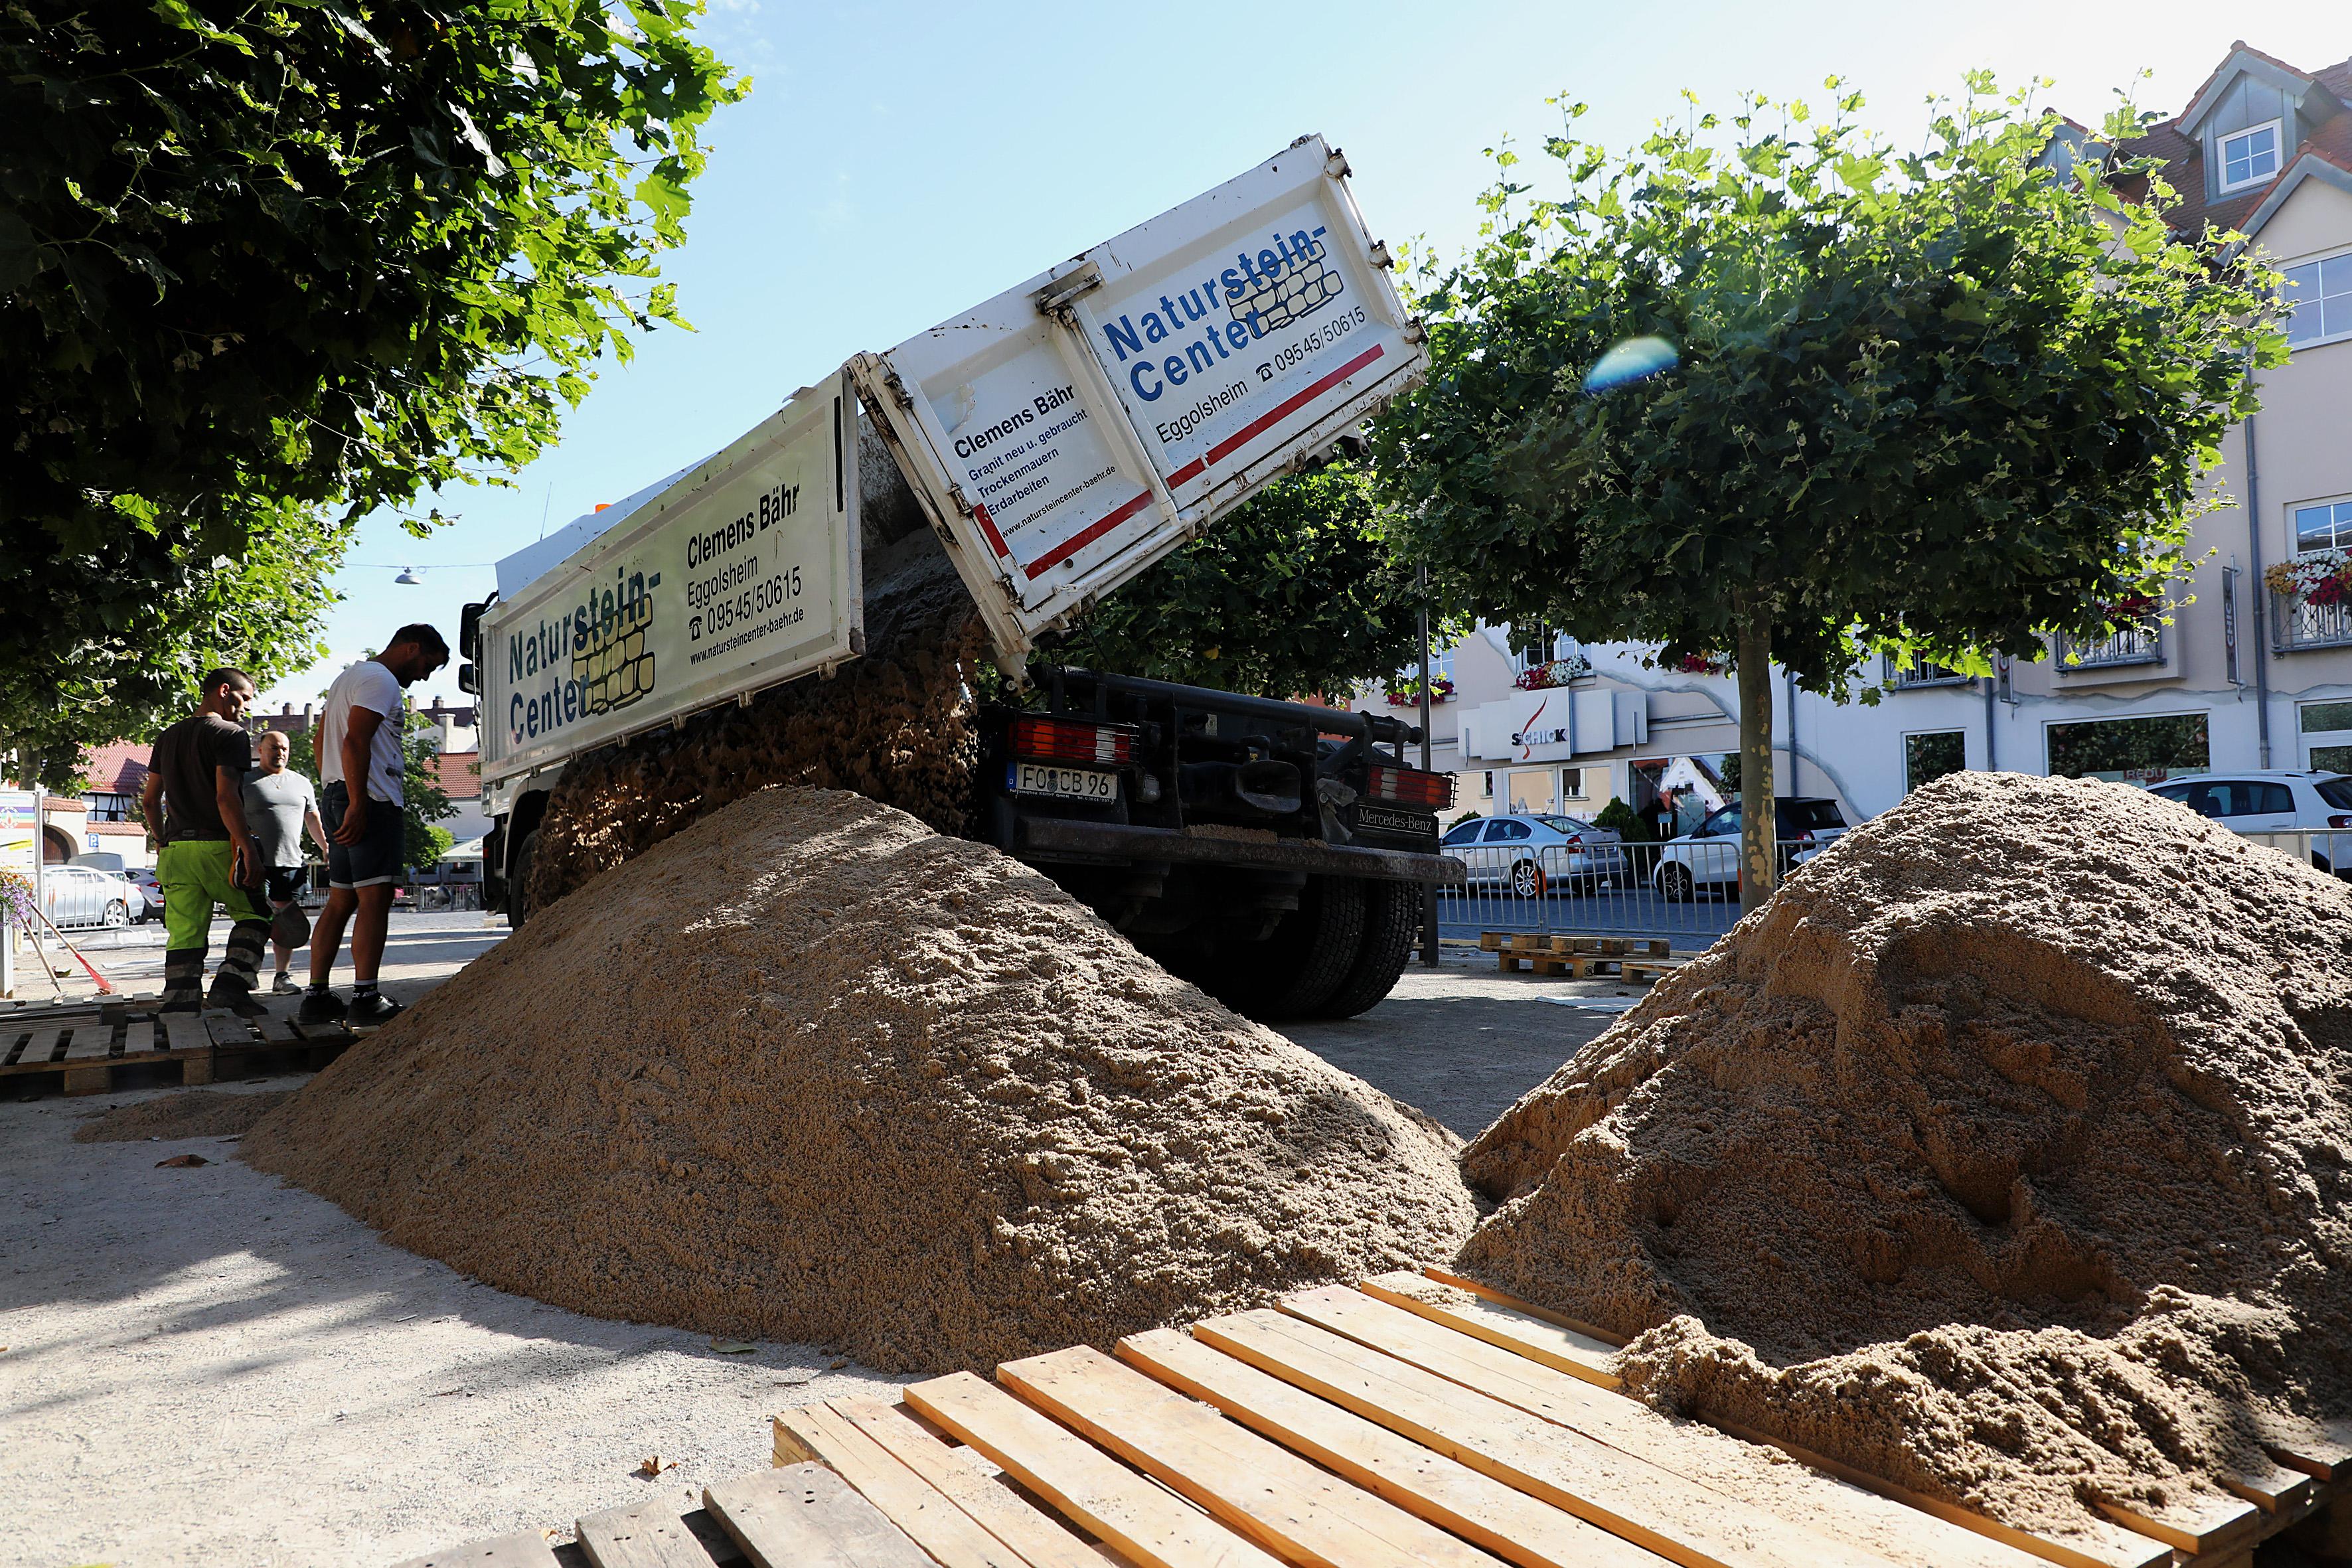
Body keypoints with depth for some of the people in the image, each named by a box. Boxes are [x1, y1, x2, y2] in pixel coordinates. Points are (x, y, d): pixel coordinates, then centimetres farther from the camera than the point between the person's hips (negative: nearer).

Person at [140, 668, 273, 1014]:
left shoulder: (168, 737, 18)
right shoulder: (230, 733, -6)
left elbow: (149, 800, 20)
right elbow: (226, 797, -17)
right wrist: (248, 848, -19)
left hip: (175, 849, 6)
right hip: (217, 846, -6)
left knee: (184, 933, 7)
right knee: (254, 914, 8)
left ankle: (178, 1004, 4)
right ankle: (231, 984, -6)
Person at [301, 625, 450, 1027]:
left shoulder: (349, 677, 25)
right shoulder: (380, 680, -8)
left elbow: (321, 740, 27)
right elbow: (356, 742, -19)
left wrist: (339, 795, 24)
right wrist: (357, 806, -23)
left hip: (337, 798, 10)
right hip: (372, 800, -10)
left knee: (340, 902, 10)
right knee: (374, 900, -11)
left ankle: (317, 996, 11)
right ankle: (366, 999, -13)